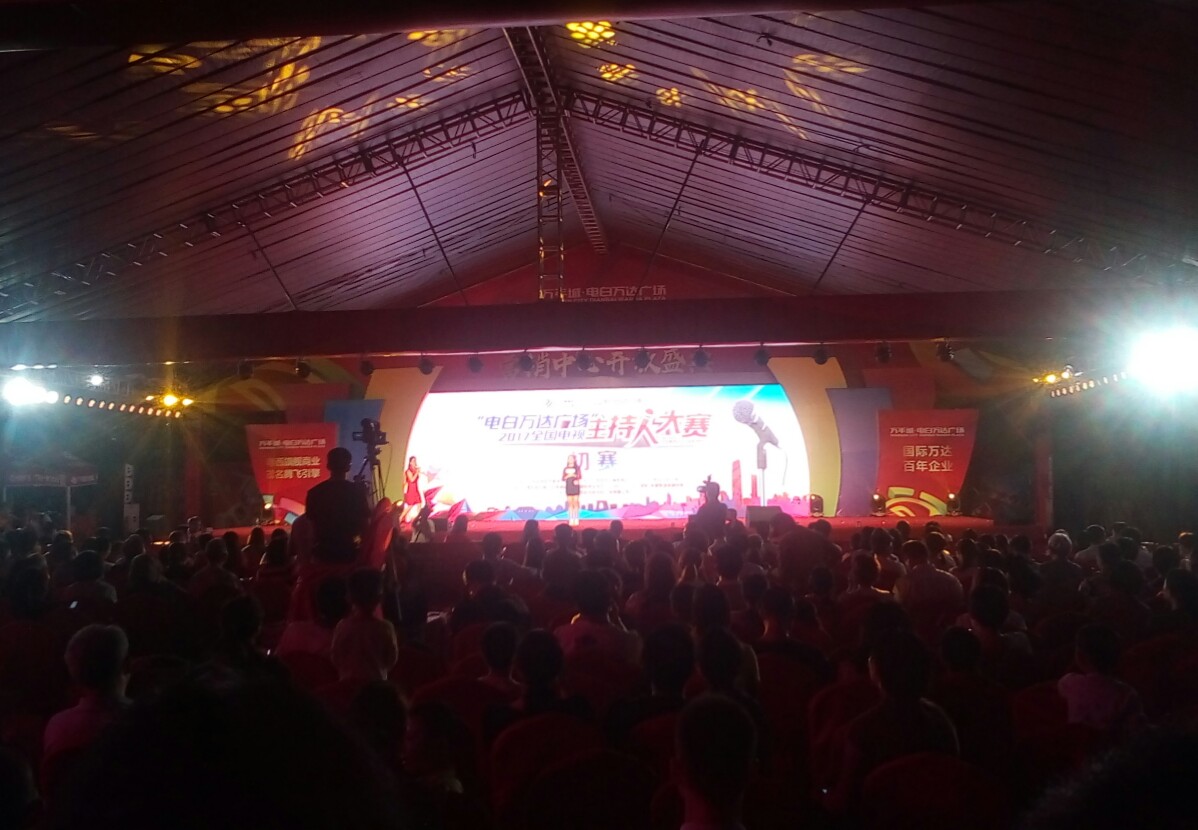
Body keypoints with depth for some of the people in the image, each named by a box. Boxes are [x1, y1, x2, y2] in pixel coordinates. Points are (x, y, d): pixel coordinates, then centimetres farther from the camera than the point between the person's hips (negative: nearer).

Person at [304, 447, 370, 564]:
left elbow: (311, 526, 3)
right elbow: (364, 525, -5)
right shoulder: (357, 492, -9)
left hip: (323, 552, 2)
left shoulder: (315, 492, -4)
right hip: (350, 552, -2)